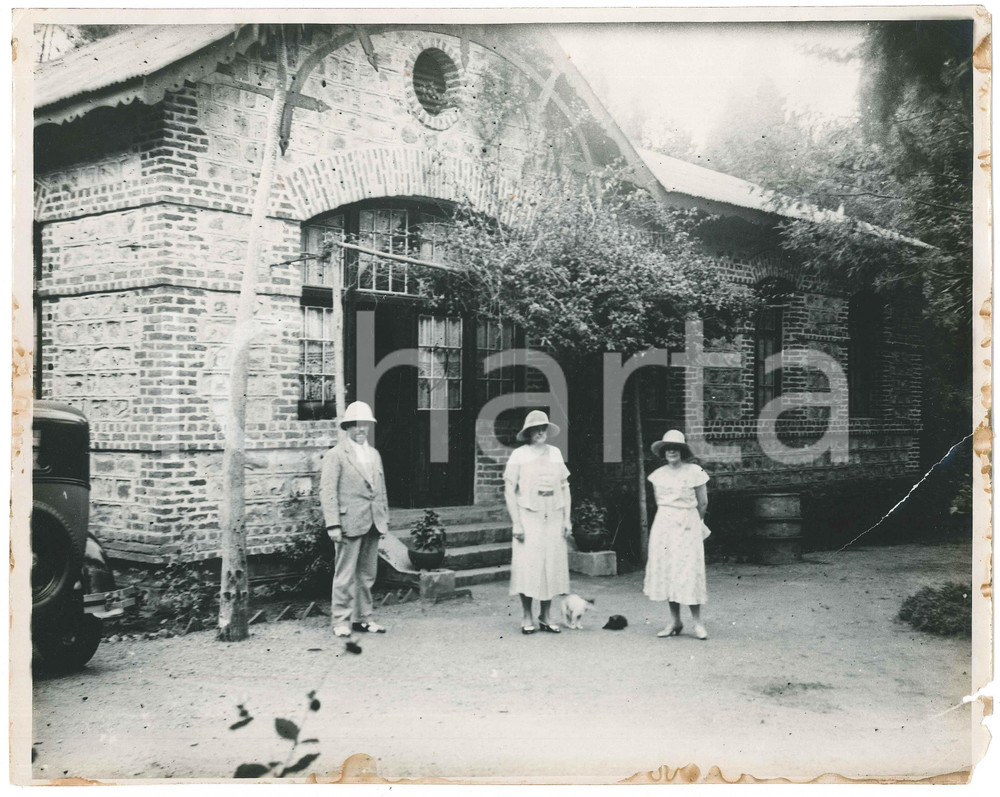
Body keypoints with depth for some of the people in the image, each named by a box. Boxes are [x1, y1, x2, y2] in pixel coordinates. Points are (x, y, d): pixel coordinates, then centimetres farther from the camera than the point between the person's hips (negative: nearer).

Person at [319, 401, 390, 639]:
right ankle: (341, 622, 5)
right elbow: (327, 491, -9)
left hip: (372, 524, 7)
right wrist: (333, 524, -15)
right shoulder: (336, 455, -4)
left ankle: (362, 618, 20)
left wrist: (385, 518, 15)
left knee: (367, 574, 11)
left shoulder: (374, 455, 17)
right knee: (345, 575, -3)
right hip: (349, 524, -6)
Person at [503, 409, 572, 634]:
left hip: (554, 517, 4)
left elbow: (565, 487, 14)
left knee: (553, 564, 3)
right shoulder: (519, 455, 0)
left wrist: (567, 519, 8)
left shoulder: (555, 453, 11)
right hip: (528, 516, -3)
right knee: (527, 565, -5)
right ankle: (527, 617, 6)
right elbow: (509, 490, -2)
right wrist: (516, 523, -8)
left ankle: (546, 616, 13)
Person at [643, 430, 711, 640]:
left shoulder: (694, 472, -4)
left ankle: (697, 623, -1)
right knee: (666, 570, 2)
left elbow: (703, 503, 3)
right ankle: (675, 621, 9)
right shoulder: (658, 475, 7)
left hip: (687, 526, -4)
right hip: (663, 525, 4)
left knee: (688, 571, -7)